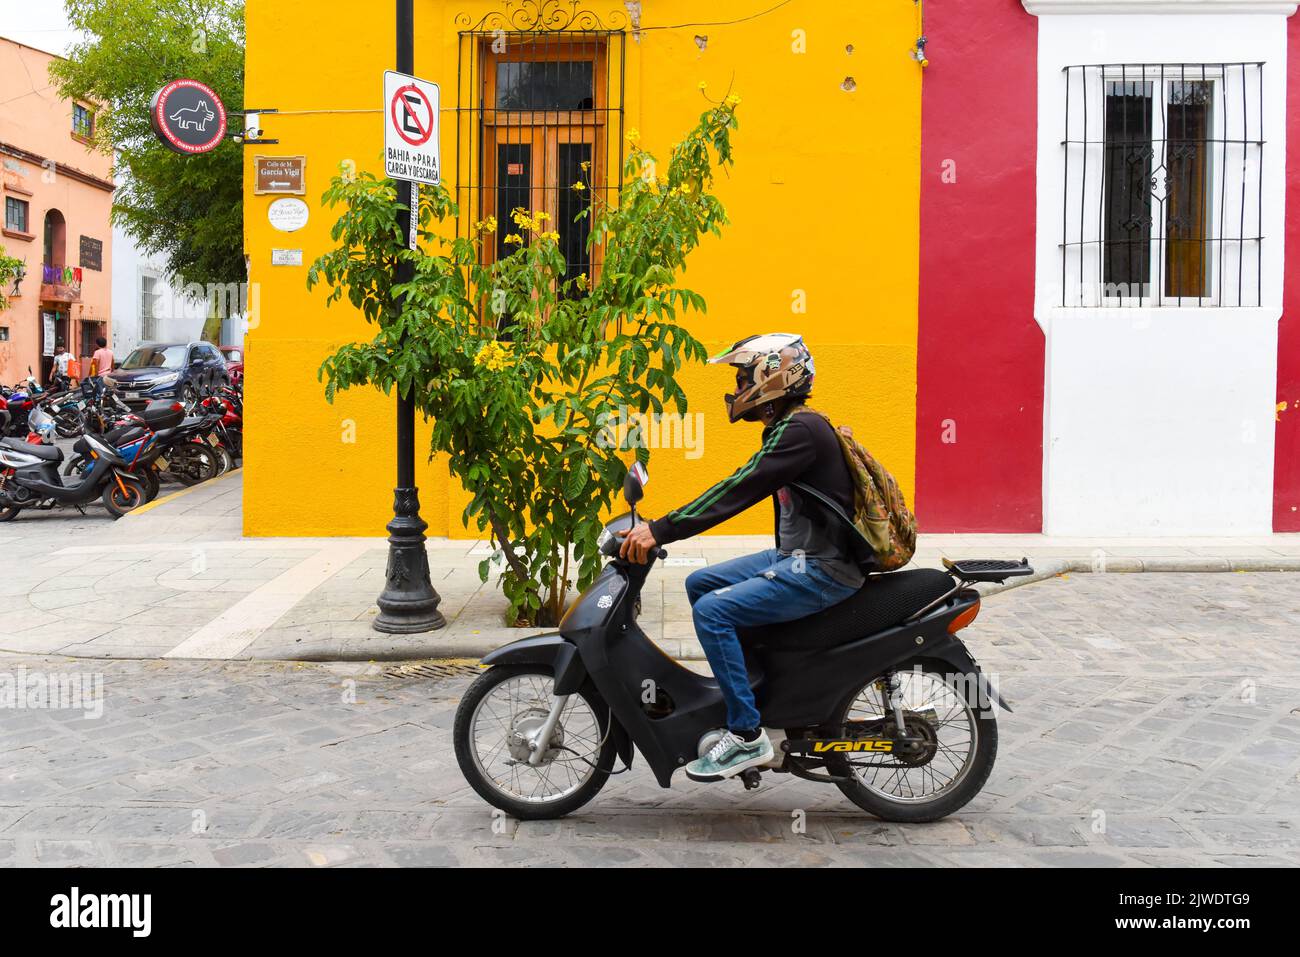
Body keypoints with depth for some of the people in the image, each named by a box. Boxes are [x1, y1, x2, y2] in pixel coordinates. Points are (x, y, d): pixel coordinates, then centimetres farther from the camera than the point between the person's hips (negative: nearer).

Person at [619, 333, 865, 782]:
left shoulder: (801, 430, -18)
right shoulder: (787, 429, 14)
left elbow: (738, 490, -26)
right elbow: (739, 489, 16)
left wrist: (660, 531, -27)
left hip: (823, 570, -11)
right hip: (797, 558, 11)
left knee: (713, 610, -20)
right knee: (699, 583, 13)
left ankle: (747, 735, -11)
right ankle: (742, 692, 19)